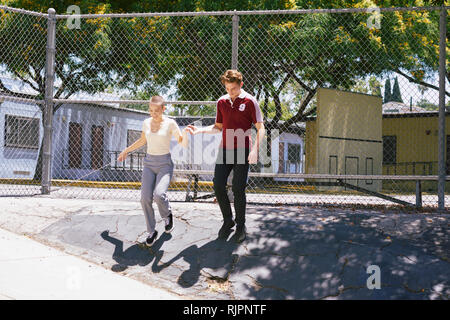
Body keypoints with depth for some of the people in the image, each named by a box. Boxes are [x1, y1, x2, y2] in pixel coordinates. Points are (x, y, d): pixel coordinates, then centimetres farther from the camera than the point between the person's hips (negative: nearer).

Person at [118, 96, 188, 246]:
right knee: (145, 198, -10)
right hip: (149, 163, 4)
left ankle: (167, 215, 8)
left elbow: (184, 144, -8)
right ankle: (151, 231, 6)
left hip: (165, 164, -4)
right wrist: (126, 151, 32)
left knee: (159, 194, -25)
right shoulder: (146, 123, 7)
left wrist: (185, 133, -28)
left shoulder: (170, 123, -6)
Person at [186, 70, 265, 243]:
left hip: (242, 150, -4)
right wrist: (200, 130, 4)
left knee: (238, 189, -5)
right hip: (224, 149, 5)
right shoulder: (221, 102, 9)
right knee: (218, 186, -2)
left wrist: (255, 149, -19)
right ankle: (228, 221, 18)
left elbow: (260, 128, -6)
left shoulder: (249, 101, -5)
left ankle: (241, 225, 14)